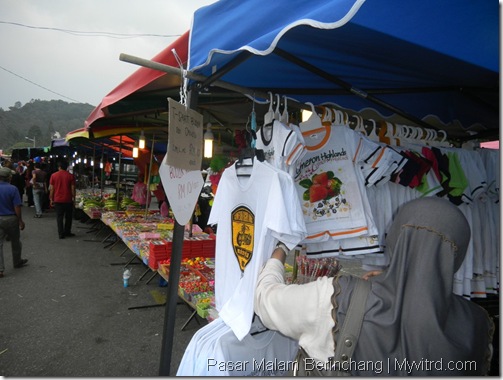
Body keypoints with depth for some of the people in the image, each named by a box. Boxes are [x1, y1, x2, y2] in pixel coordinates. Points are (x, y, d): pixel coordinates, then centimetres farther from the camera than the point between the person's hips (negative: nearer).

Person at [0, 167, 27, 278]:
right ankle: (17, 262, 34)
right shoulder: (12, 189, -12)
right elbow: (17, 207, -13)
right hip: (11, 219, -2)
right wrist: (21, 220, -5)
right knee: (15, 242, 17)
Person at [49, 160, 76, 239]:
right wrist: (73, 198, 6)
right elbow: (73, 189, -3)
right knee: (68, 217, 12)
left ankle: (61, 234, 5)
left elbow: (51, 189, 1)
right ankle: (67, 232, 18)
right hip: (68, 200, 0)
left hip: (58, 200, 1)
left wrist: (51, 199, 8)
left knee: (59, 217, 6)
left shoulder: (53, 175, 0)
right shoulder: (70, 176, -3)